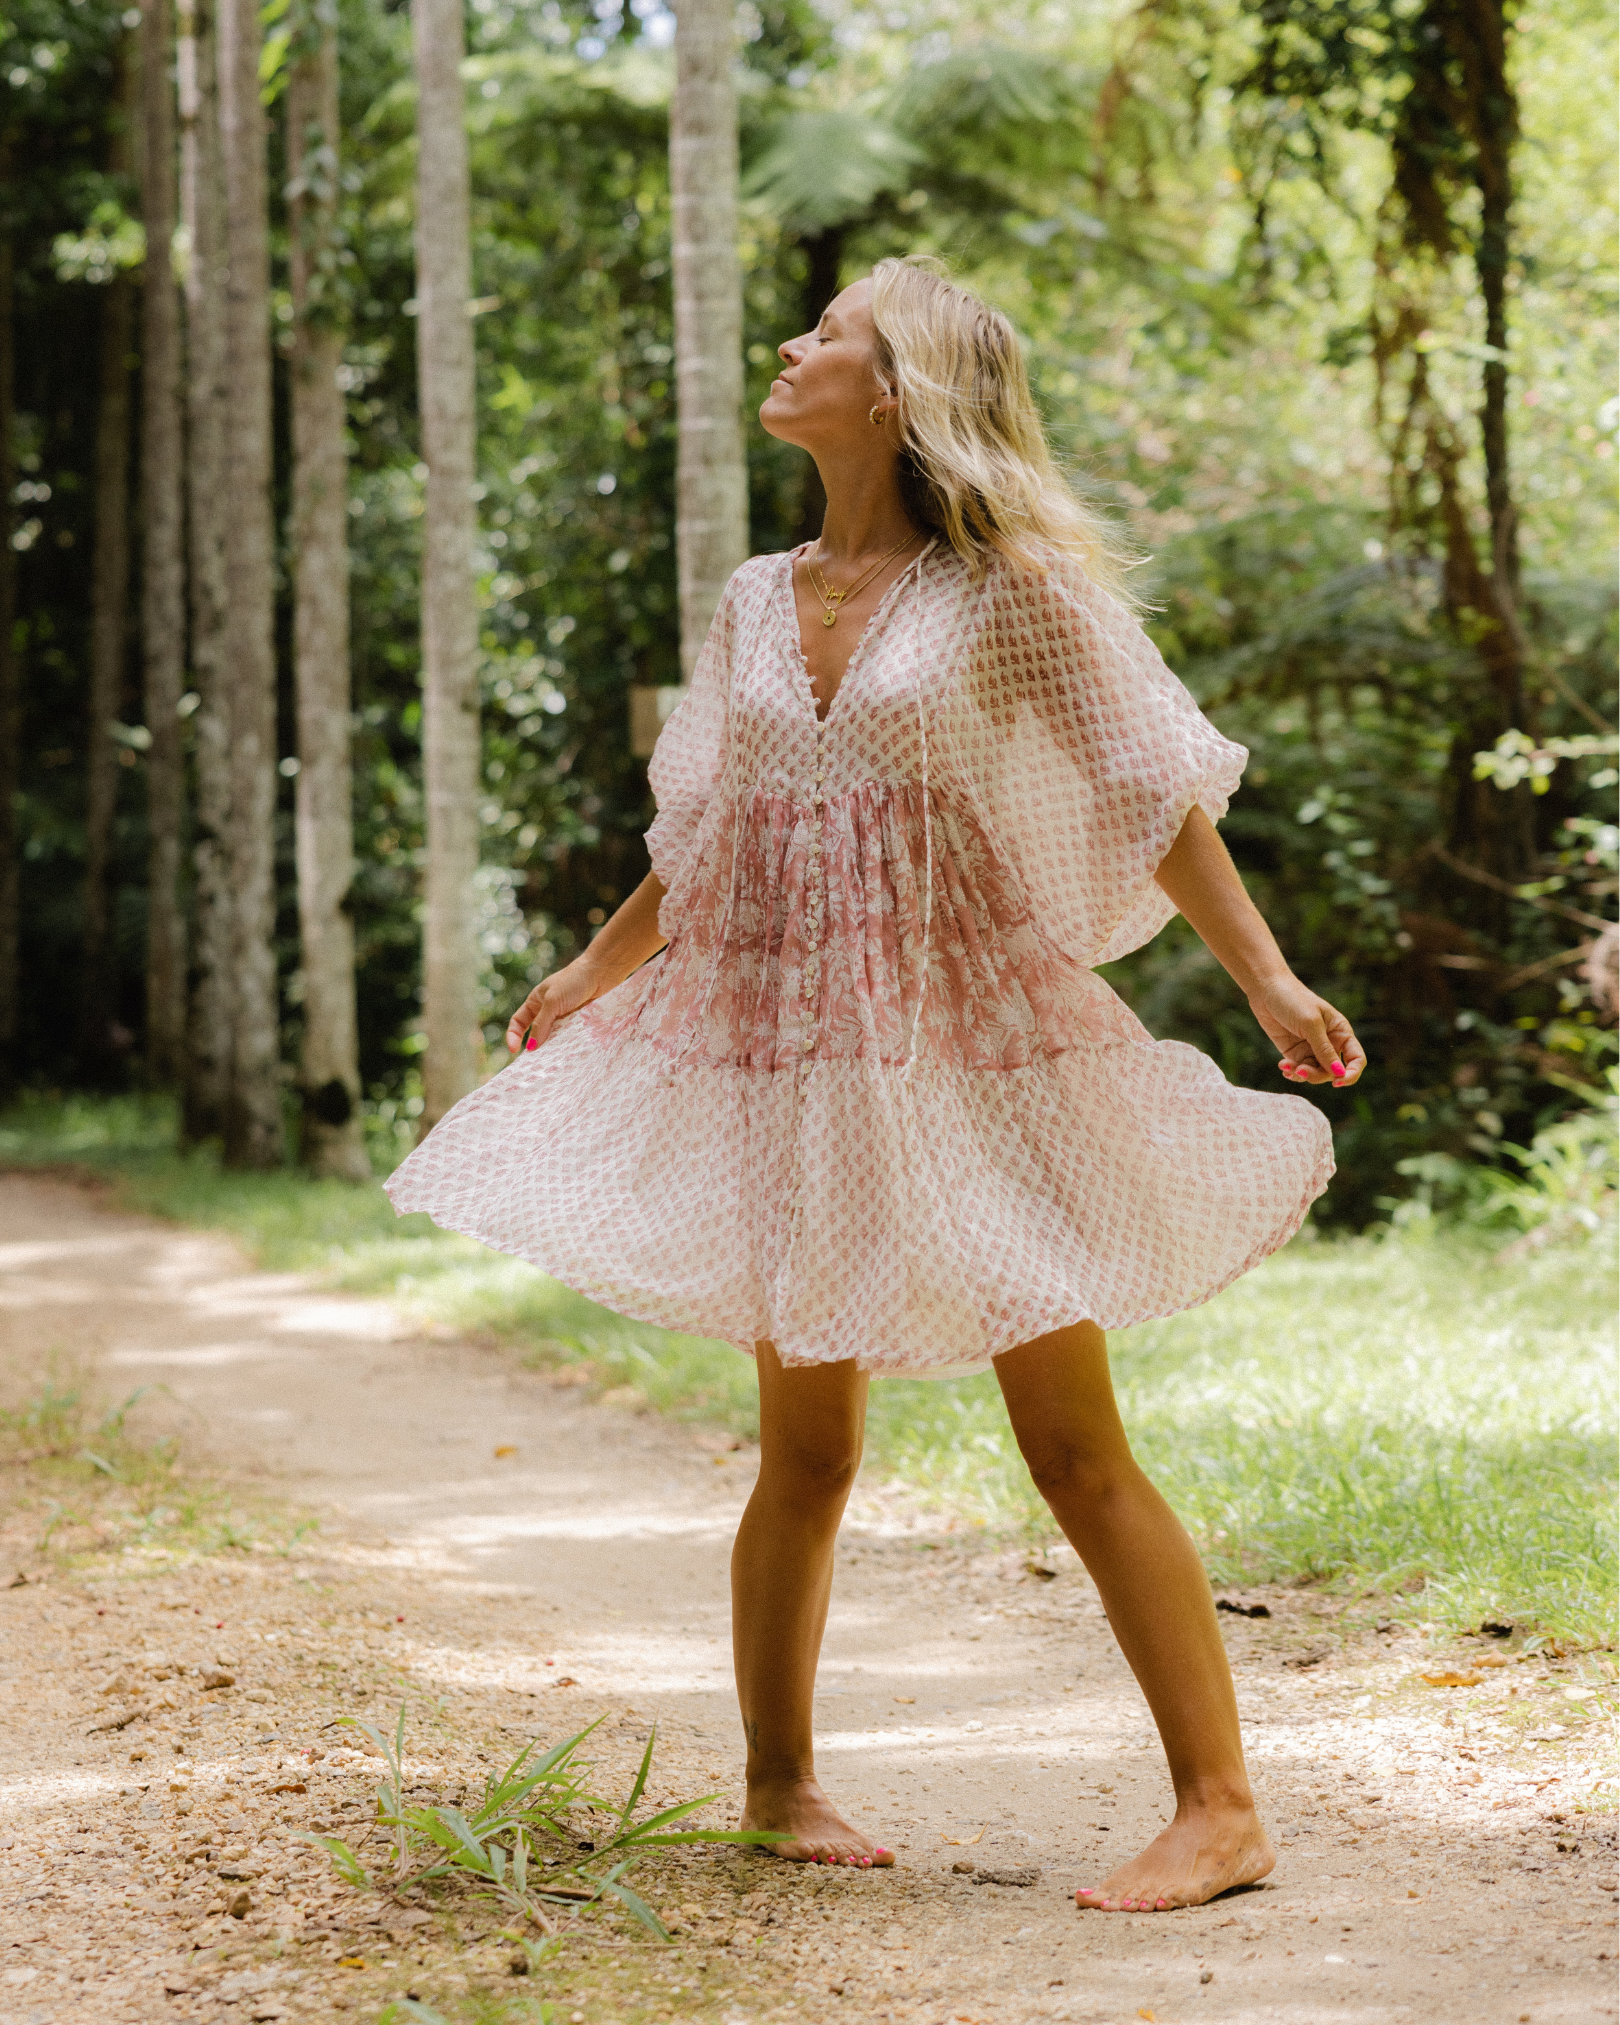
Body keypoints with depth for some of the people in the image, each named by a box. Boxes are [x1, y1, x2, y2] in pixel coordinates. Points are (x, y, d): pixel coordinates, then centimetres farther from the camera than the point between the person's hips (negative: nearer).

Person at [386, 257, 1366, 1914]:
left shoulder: (1009, 588, -4)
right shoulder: (758, 604, 10)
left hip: (972, 1054, -4)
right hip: (789, 1066, 4)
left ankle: (1218, 1809, 0)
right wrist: (597, 970, 34)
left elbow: (1158, 792, -5)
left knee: (1077, 1455, -6)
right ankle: (778, 1781, 26)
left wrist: (1268, 981, -13)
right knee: (805, 1450, 10)